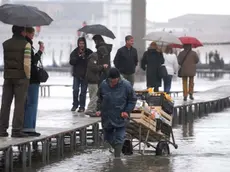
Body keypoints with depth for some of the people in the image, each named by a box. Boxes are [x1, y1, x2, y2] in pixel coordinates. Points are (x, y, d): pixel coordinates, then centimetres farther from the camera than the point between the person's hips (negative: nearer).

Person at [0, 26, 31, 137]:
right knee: (19, 104, -2)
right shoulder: (26, 44, -9)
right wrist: (28, 77, -4)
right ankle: (16, 130, -4)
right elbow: (27, 64, -14)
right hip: (21, 77, -5)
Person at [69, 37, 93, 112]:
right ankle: (75, 105, 15)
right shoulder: (74, 52, 3)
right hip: (77, 75, 1)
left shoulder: (89, 52, 1)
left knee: (83, 91, 1)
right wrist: (79, 57, -16)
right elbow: (71, 62, -6)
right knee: (75, 90, -2)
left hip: (85, 75, -1)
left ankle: (82, 106, 8)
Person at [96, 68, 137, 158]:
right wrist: (99, 109, -1)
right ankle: (117, 150, 42)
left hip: (121, 117, -3)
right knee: (108, 137, 16)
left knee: (119, 139, -9)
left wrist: (127, 111, -12)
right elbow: (100, 99, 11)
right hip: (107, 117, 3)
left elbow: (133, 100, -2)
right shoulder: (103, 85, -5)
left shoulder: (126, 85, -12)